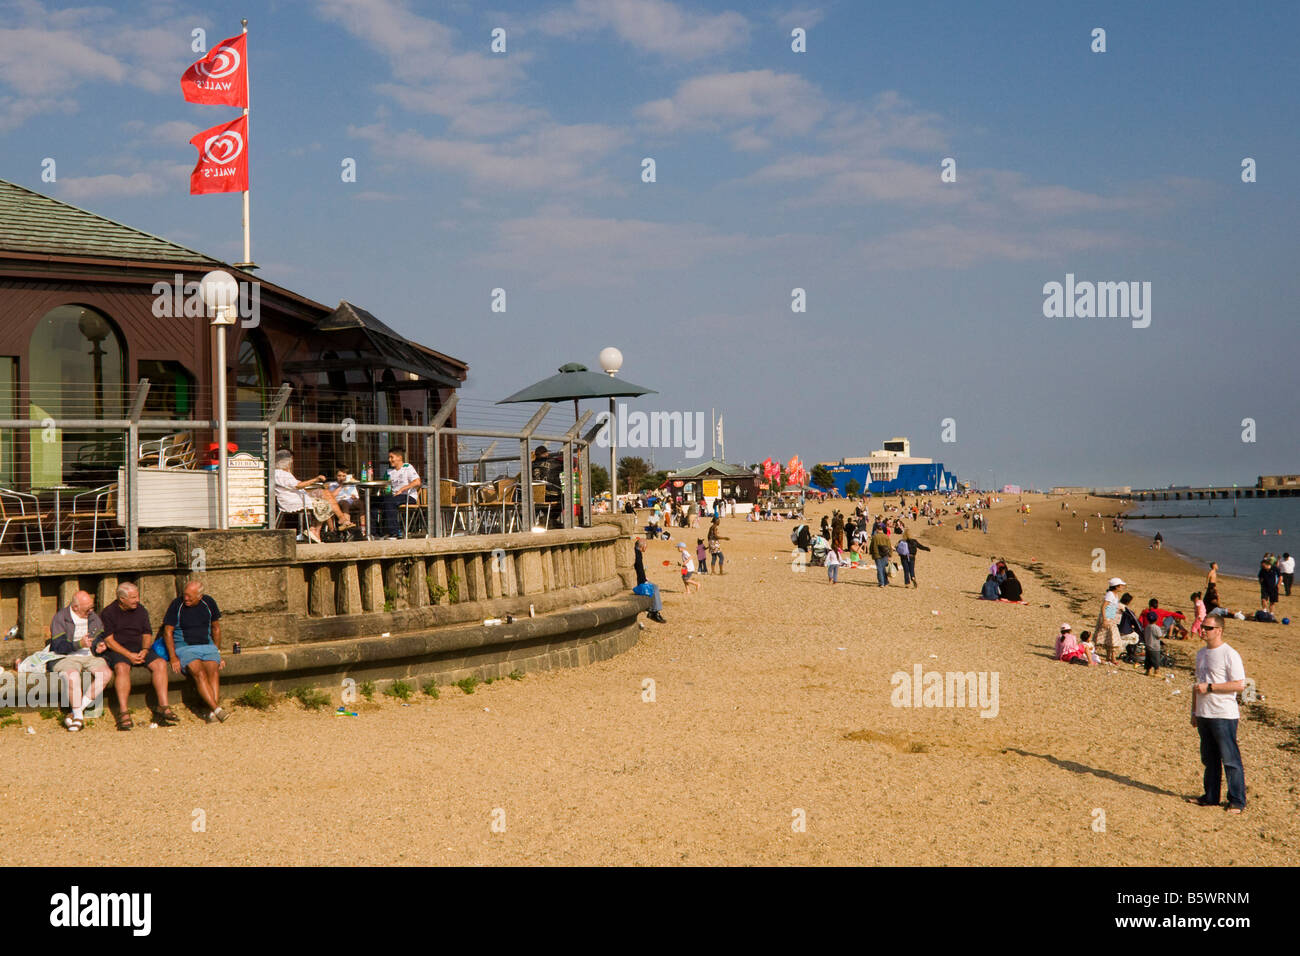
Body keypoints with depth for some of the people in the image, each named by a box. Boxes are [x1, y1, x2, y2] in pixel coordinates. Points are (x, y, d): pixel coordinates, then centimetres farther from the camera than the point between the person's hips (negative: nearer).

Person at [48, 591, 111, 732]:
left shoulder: (93, 617, 12)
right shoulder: (60, 617, -6)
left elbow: (100, 637, 20)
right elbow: (59, 646, -14)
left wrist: (99, 646, -5)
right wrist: (79, 644, -29)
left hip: (90, 656, 5)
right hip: (66, 657, -5)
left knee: (106, 673, -26)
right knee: (73, 676, -38)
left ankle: (78, 710, -21)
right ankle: (78, 716, -26)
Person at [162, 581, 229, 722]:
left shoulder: (209, 603, 7)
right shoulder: (176, 605, -3)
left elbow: (216, 628, 20)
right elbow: (167, 632, -2)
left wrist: (217, 652, 17)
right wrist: (173, 658, -11)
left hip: (207, 646, 3)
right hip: (184, 647, -3)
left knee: (213, 672, -27)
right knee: (199, 673, -30)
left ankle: (212, 713, -36)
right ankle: (217, 709, -38)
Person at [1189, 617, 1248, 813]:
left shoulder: (1230, 655, -11)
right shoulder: (1201, 654, 15)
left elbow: (1239, 685, -17)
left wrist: (1209, 687, -18)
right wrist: (1194, 711, 22)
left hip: (1224, 715, -8)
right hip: (1204, 714, 8)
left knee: (1230, 759, -4)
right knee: (1209, 759, 14)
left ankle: (1237, 801, 2)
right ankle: (1211, 797, 22)